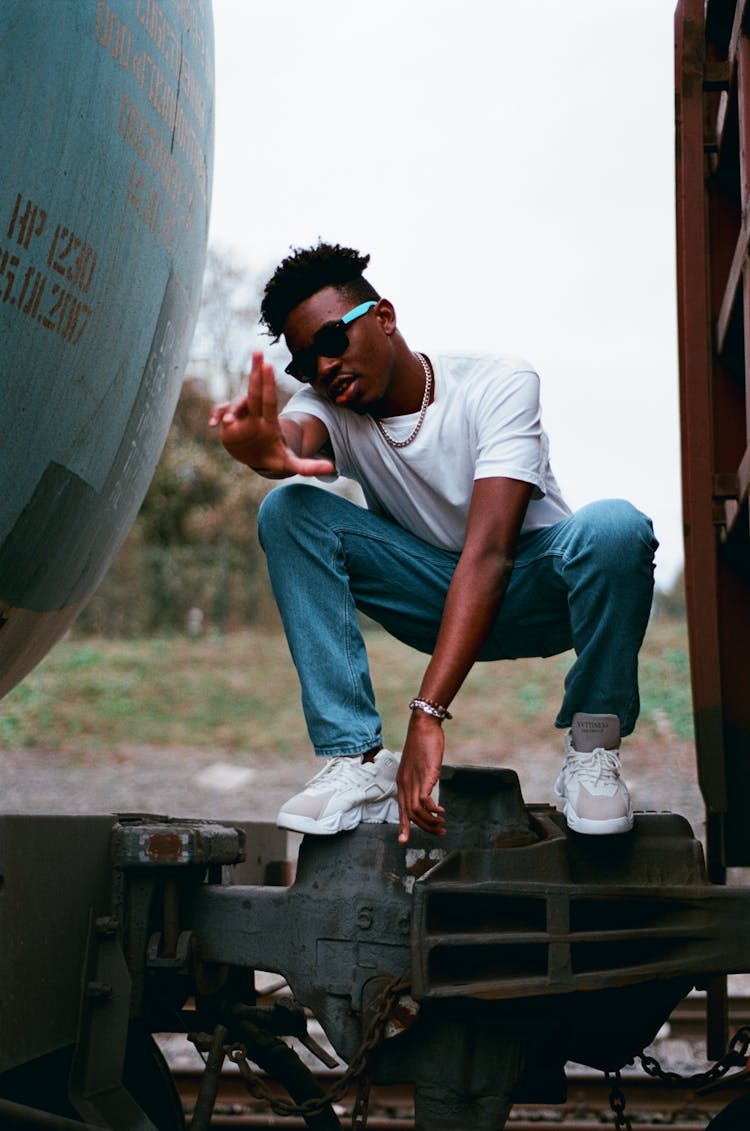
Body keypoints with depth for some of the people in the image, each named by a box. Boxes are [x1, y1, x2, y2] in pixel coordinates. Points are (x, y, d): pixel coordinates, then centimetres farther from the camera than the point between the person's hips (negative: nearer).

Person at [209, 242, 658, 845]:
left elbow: (488, 552, -33)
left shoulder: (499, 383, -22)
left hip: (532, 589, -3)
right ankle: (357, 761, -24)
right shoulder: (330, 404, -9)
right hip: (434, 601, 4)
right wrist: (271, 450, -65)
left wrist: (427, 713, -43)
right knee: (288, 509, -20)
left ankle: (593, 752, -18)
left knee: (615, 525, -37)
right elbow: (294, 437, -36)